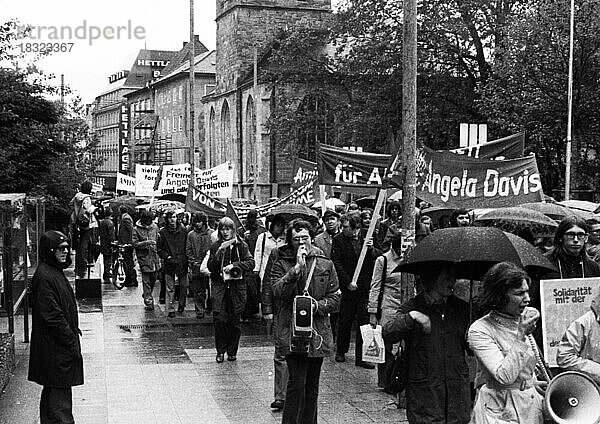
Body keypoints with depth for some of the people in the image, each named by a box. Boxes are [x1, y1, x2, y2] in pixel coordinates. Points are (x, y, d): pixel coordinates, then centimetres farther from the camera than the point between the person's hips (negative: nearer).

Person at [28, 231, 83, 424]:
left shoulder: (56, 272, 12)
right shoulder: (44, 276, -20)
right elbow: (52, 316, -23)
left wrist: (73, 332, 17)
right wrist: (71, 341, -19)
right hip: (55, 348, -10)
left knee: (52, 390, 19)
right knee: (60, 393, -6)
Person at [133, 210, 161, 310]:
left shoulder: (155, 227, 7)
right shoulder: (136, 229, -5)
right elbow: (134, 243, -10)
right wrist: (146, 243, -21)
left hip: (154, 256, 4)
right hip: (144, 257, -4)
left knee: (153, 278, 12)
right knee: (146, 280, -4)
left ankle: (146, 295, 35)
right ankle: (148, 301, -1)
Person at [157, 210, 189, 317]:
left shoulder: (183, 231, 4)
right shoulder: (163, 233, 0)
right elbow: (159, 248, 5)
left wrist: (186, 257, 1)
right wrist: (166, 256, -7)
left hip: (182, 263, 2)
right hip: (169, 264, -2)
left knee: (184, 286, 9)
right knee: (170, 289, 1)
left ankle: (182, 305, 30)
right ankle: (171, 310, 6)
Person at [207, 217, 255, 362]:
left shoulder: (241, 245, 5)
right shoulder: (216, 246, 7)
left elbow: (251, 263, -5)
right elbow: (210, 267, -1)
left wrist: (234, 265, -16)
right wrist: (220, 252, -13)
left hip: (236, 286, 0)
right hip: (219, 285, 0)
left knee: (234, 321, 2)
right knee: (219, 319, -10)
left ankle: (232, 351, 15)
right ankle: (220, 351, 4)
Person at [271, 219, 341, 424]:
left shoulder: (325, 264, 7)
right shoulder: (281, 263, 3)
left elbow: (335, 298, 7)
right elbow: (278, 293, -13)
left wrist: (317, 305, -11)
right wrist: (296, 268, -18)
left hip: (317, 332, 3)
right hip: (291, 332, -3)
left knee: (312, 385, 12)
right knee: (297, 382, -12)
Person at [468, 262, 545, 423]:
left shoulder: (524, 321, 6)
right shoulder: (479, 330, -14)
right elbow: (505, 376, -24)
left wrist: (532, 382, 8)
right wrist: (521, 335, -25)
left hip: (531, 406, 6)